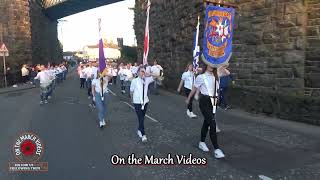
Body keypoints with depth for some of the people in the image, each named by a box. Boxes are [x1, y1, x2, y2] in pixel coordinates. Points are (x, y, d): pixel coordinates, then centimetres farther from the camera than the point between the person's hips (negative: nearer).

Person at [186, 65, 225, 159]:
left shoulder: (216, 76, 8)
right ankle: (216, 149, -6)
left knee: (207, 122, 17)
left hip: (213, 101, 6)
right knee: (212, 124, -12)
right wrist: (188, 99, 14)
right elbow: (194, 89, 4)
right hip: (205, 101, -6)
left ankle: (202, 142, 36)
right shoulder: (201, 77, -6)